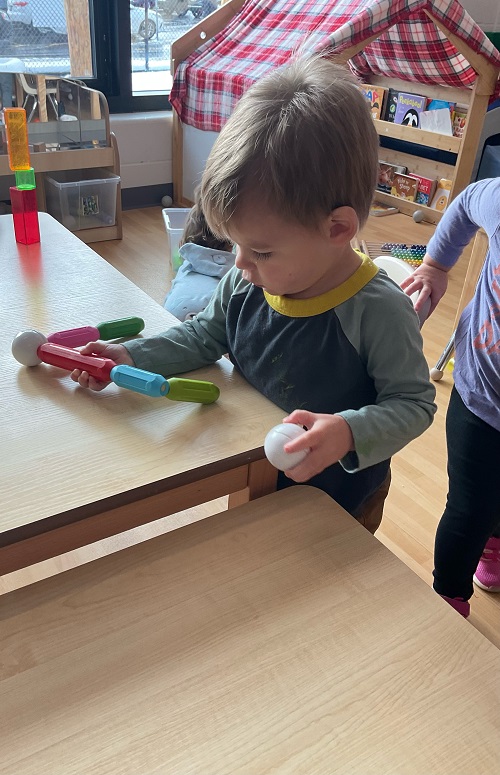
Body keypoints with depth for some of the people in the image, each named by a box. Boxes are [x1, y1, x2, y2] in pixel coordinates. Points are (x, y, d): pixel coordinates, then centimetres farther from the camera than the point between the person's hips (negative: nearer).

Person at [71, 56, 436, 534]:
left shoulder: (379, 311, -31)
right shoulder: (245, 283, -14)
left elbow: (414, 401, -22)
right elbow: (203, 337, 2)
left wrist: (349, 432, -40)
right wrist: (130, 358, -10)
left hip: (339, 498, -5)